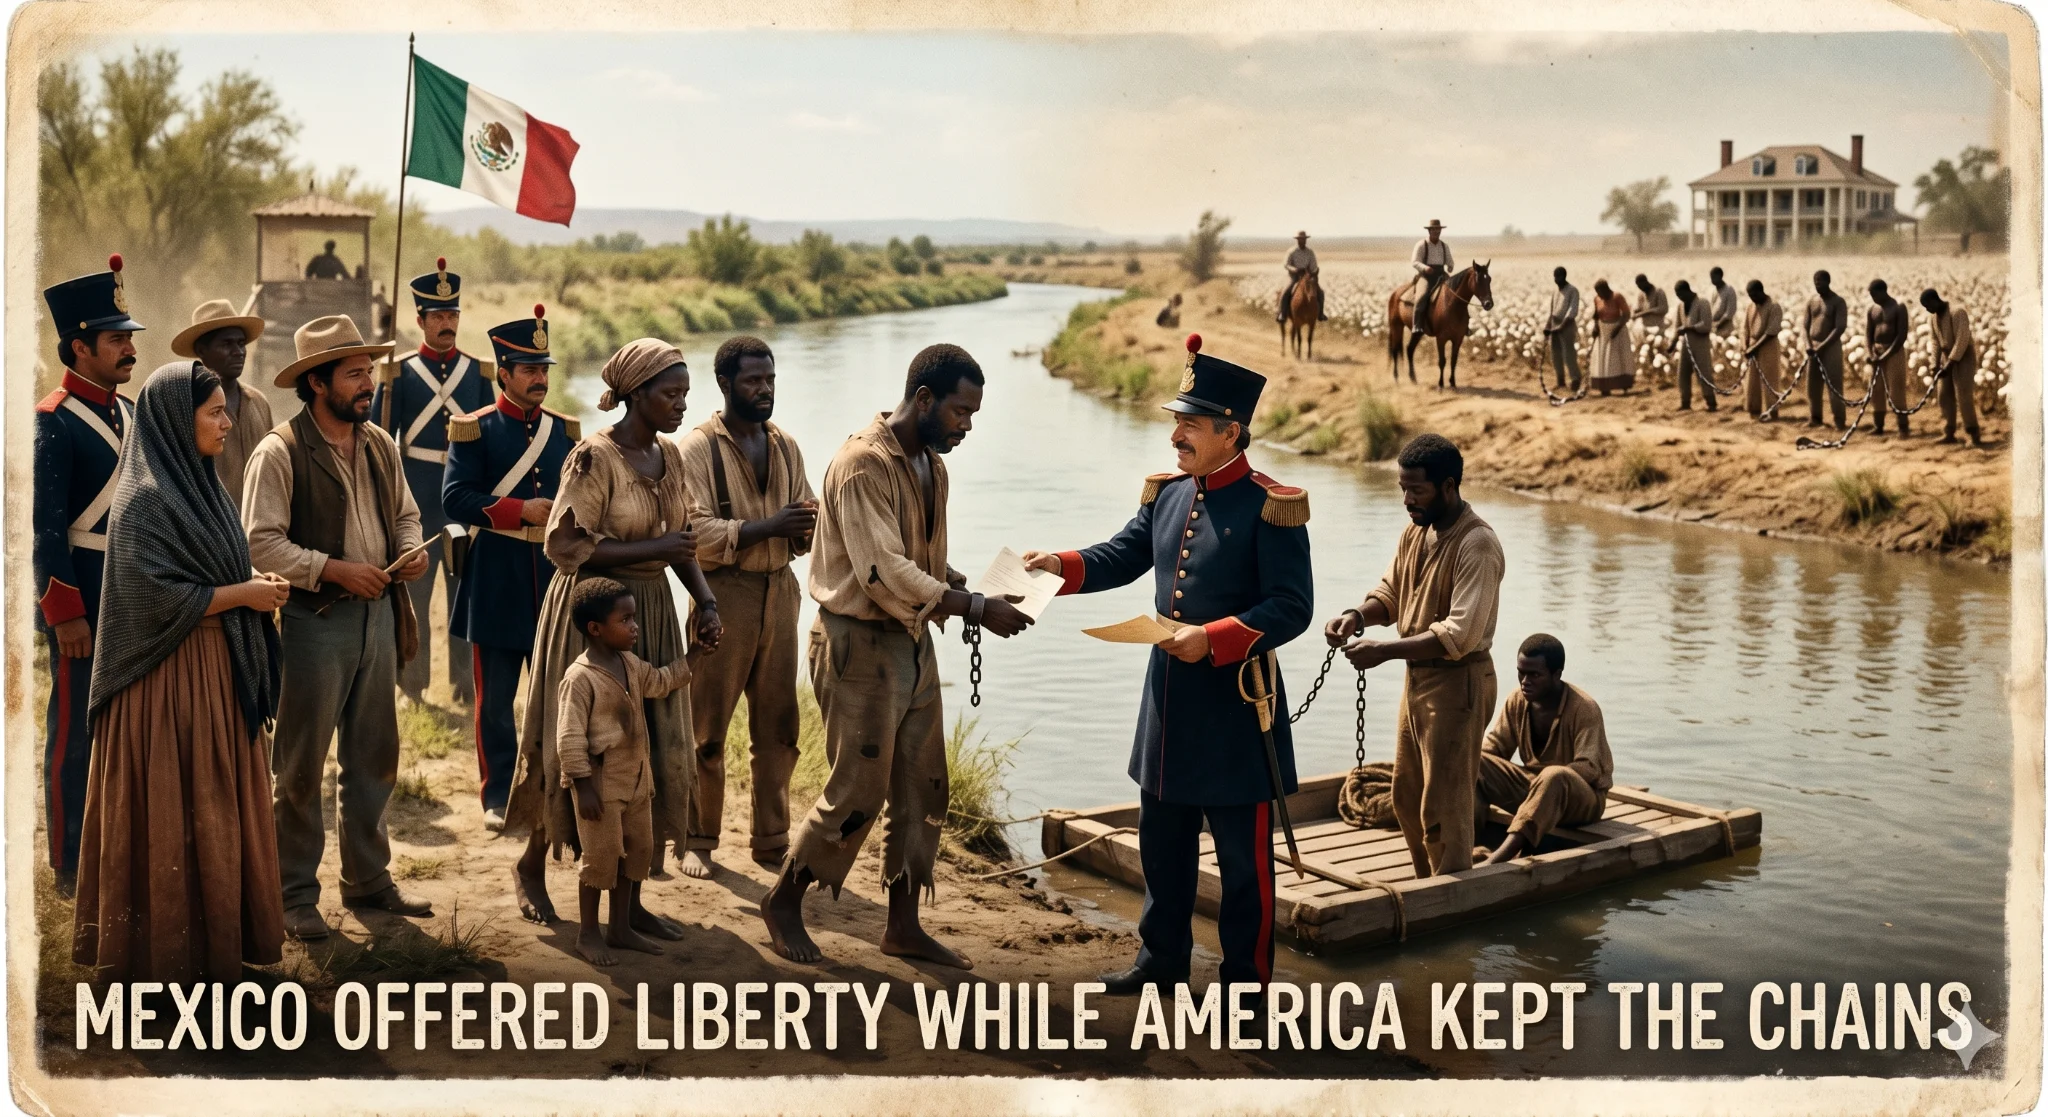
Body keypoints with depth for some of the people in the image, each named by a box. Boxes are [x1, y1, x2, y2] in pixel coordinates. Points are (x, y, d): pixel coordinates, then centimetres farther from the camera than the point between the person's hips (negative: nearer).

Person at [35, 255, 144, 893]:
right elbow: (46, 528, -16)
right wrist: (65, 614, -18)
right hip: (85, 599, -7)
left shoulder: (132, 414, 10)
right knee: (75, 733, 3)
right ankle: (72, 869, 13)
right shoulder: (53, 422, -13)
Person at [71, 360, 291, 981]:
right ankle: (166, 945, 11)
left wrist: (254, 586, 3)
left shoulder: (198, 486, 11)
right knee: (172, 811, 0)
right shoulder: (145, 500, -16)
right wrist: (244, 593, -16)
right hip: (171, 674, -9)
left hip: (219, 670, 9)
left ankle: (217, 929, 24)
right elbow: (157, 596, -21)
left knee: (216, 805, 14)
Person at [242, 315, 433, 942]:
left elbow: (404, 514, 20)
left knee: (374, 757, 14)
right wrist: (334, 569, -19)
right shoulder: (280, 452, -11)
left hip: (378, 611, 7)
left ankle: (367, 877, 27)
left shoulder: (379, 444, 10)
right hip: (316, 619, -6)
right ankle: (295, 894, 12)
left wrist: (411, 550, -1)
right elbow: (260, 542, -15)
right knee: (301, 766, 2)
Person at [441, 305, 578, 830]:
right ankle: (497, 797, 15)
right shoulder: (475, 429, -3)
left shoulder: (565, 430, 10)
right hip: (496, 584, -3)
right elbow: (454, 498, -11)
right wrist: (521, 510, -18)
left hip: (554, 579, 3)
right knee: (495, 699, 5)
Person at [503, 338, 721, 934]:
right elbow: (565, 545, -19)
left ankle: (630, 896, 15)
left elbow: (686, 537, 14)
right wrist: (655, 548, -21)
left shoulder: (669, 455, 7)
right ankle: (531, 866, 27)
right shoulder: (594, 457, -16)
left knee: (651, 752, 6)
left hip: (652, 615, 7)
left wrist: (705, 601, -1)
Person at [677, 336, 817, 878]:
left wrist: (806, 527, -9)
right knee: (707, 728, 2)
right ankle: (698, 840, 15)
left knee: (778, 726, 10)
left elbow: (807, 515, 15)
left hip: (779, 590, 6)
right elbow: (696, 534, -16)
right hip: (724, 594, -5)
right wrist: (768, 527, -23)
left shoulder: (786, 446, 11)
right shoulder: (698, 448, -7)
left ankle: (771, 839, 20)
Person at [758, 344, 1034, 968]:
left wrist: (964, 589, -2)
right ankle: (783, 903, 18)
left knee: (922, 789, 10)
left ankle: (903, 926, 21)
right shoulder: (864, 463, -18)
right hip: (859, 642, -9)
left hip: (913, 640, 9)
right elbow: (883, 572, -25)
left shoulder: (931, 466, 11)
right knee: (859, 791, -2)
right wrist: (975, 608, -24)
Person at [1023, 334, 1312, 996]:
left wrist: (1213, 639, -25)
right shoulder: (1166, 494, 8)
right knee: (1161, 840, 17)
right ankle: (1162, 959, 32)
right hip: (1169, 693, 7)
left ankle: (1246, 981, 17)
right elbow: (1121, 557, 13)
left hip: (1237, 699, -7)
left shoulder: (1271, 507, -14)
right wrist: (1060, 565, -5)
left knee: (1242, 853, 4)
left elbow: (1292, 608, -17)